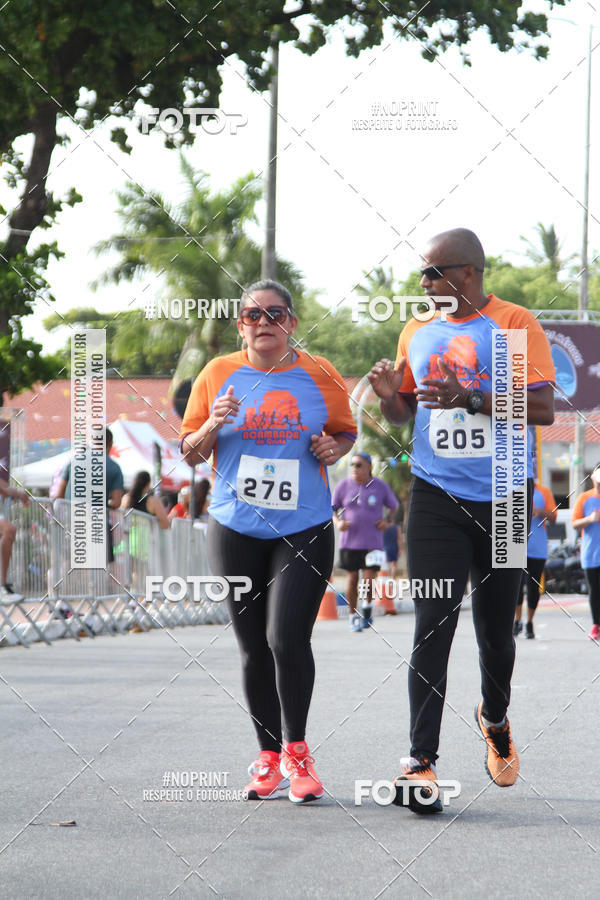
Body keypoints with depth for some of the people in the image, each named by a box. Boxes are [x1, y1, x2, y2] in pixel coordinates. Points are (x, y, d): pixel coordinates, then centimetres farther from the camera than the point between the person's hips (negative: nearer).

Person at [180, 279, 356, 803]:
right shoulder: (218, 375, 4)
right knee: (254, 648, 4)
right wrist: (213, 426, -12)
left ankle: (296, 750, 4)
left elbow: (347, 430, 18)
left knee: (288, 638, -14)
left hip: (305, 529, -2)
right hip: (236, 530, 2)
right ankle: (268, 755, 17)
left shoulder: (320, 376, 3)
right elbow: (190, 452, 9)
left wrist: (335, 449, -5)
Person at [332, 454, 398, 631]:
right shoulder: (343, 485, 3)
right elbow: (333, 509, 10)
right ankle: (353, 616, 18)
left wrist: (387, 521, 0)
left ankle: (367, 609, 17)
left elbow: (394, 507, 17)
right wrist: (337, 523, -9)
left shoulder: (381, 487, 3)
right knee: (352, 578, 3)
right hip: (349, 541, 1)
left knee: (368, 580, -10)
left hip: (373, 542, -1)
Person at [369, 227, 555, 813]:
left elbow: (543, 409, -11)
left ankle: (494, 718, 39)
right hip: (436, 496, 2)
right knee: (433, 624, -10)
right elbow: (403, 413, 20)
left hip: (503, 499, -2)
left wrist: (470, 398, -23)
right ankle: (421, 759, -13)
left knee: (496, 628, 9)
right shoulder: (417, 332, 10)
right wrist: (391, 396, -4)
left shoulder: (515, 324, -3)